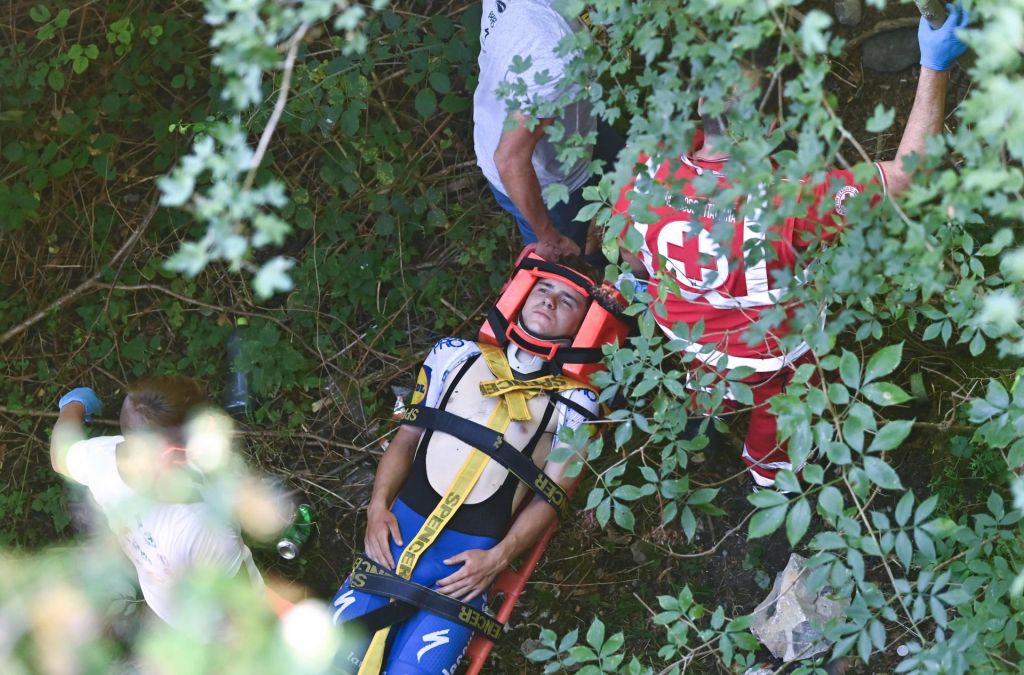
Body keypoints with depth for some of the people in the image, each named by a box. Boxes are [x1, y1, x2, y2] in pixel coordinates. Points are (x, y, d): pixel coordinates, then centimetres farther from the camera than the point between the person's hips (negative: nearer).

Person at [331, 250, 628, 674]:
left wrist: (498, 558, -10)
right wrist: (379, 506, 1)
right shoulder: (457, 356, 14)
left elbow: (550, 497, 3)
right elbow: (406, 437, 16)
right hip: (399, 529, 3)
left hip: (469, 558, -2)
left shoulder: (574, 403, 5)